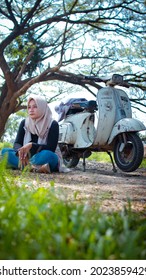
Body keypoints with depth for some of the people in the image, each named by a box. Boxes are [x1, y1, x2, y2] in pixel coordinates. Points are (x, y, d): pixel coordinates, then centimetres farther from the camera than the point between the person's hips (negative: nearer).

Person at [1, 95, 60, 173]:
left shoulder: (52, 124, -10)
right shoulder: (24, 123, 3)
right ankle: (37, 167, -36)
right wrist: (21, 151, -28)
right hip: (28, 157, 5)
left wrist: (31, 145, -32)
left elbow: (51, 148, -18)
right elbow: (17, 143, -4)